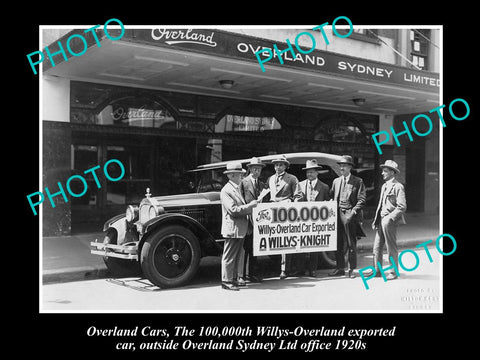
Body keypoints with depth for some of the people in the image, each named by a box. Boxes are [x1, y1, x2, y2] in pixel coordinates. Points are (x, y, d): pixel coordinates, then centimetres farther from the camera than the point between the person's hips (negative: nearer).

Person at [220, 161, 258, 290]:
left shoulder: (237, 189, 17)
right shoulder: (226, 190, -13)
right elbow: (233, 210, -21)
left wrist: (251, 206, 9)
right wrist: (249, 206, -17)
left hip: (240, 229, 10)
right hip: (232, 229, -10)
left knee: (237, 256, 14)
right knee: (229, 257, -2)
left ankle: (233, 279, 23)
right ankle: (226, 281, 4)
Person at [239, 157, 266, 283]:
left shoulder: (262, 184, 17)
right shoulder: (244, 182, -1)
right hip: (246, 220, -6)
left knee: (254, 249, 10)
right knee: (244, 249, -4)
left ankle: (251, 274, 18)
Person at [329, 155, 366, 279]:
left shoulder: (358, 181, 2)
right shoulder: (336, 181, 17)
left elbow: (362, 199, -5)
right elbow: (331, 196, 19)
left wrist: (353, 212, -14)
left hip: (350, 215, -4)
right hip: (338, 215, 4)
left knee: (351, 244, -1)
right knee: (338, 243, 6)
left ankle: (352, 269, 8)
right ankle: (340, 268, 15)